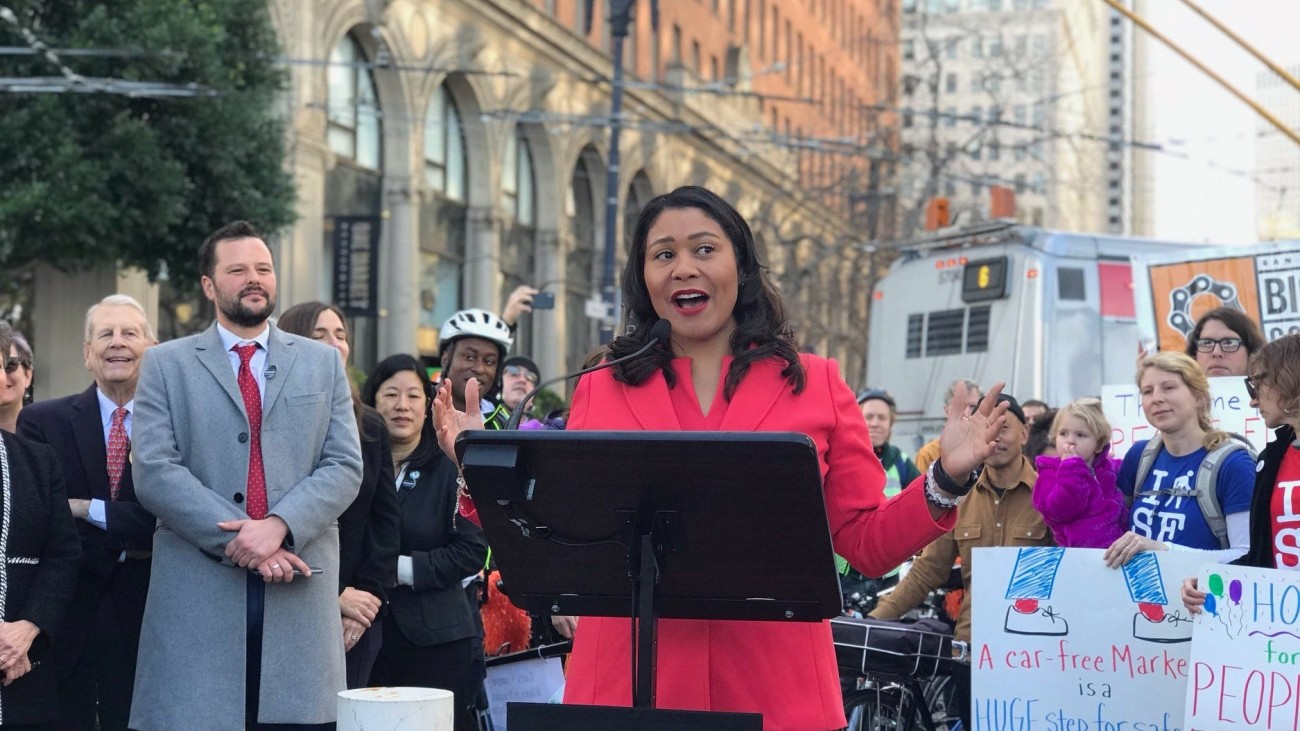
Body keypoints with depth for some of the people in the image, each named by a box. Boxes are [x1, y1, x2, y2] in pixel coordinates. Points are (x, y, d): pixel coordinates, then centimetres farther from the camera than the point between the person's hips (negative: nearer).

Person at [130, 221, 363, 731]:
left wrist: (278, 526, -12)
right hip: (198, 593, -2)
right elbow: (154, 472, -3)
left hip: (300, 593, 2)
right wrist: (237, 541, -13)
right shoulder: (166, 365, 9)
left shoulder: (323, 364, 16)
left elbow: (345, 467, 6)